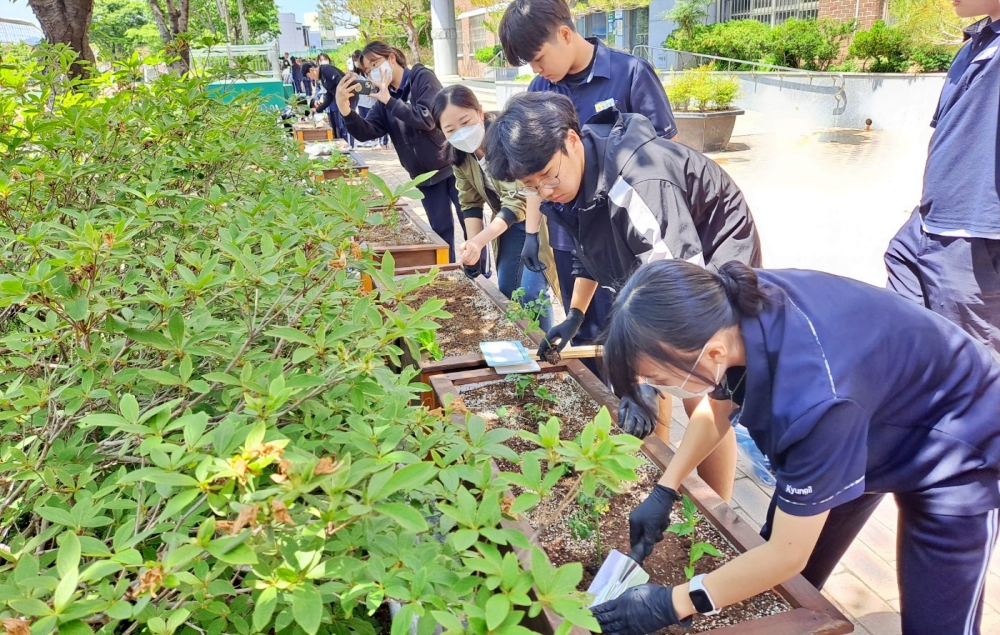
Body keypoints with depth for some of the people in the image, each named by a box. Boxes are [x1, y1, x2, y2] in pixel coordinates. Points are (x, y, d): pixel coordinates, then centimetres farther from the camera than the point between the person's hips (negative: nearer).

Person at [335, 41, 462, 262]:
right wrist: (345, 108, -24)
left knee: (471, 224, 3)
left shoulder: (422, 78, -10)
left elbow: (428, 119, -24)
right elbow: (366, 132, -7)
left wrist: (389, 100, -24)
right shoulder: (383, 97, 6)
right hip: (425, 175, 5)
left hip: (451, 165, -5)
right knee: (440, 229, 12)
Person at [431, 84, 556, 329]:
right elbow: (470, 202, 1)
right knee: (506, 289, 8)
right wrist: (473, 246, -12)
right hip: (509, 221, 7)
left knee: (531, 291, -13)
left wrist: (478, 242, -40)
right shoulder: (459, 153, -8)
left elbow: (517, 201, -32)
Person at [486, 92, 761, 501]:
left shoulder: (636, 180, -38)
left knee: (701, 399, -12)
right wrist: (574, 317, 9)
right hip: (661, 262, 9)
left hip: (715, 261, -9)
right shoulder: (569, 177, -8)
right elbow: (590, 251, 11)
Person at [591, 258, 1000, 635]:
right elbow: (717, 411, 0)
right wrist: (663, 493, -5)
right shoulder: (728, 310, -24)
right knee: (786, 589, 11)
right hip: (867, 429, 6)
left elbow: (787, 554, -30)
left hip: (953, 451, -6)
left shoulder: (814, 395, -44)